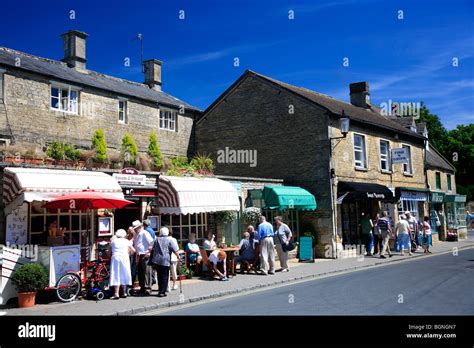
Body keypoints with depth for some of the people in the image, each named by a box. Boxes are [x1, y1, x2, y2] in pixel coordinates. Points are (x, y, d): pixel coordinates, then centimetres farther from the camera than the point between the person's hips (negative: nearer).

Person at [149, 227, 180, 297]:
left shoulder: (156, 239, 9)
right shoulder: (170, 240, -1)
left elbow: (150, 248, 0)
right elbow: (175, 251, -4)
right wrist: (178, 256, 11)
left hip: (156, 260, 4)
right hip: (165, 261, -4)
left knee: (159, 276, 14)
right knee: (164, 277, 2)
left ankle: (160, 291, 19)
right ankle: (162, 292, 0)